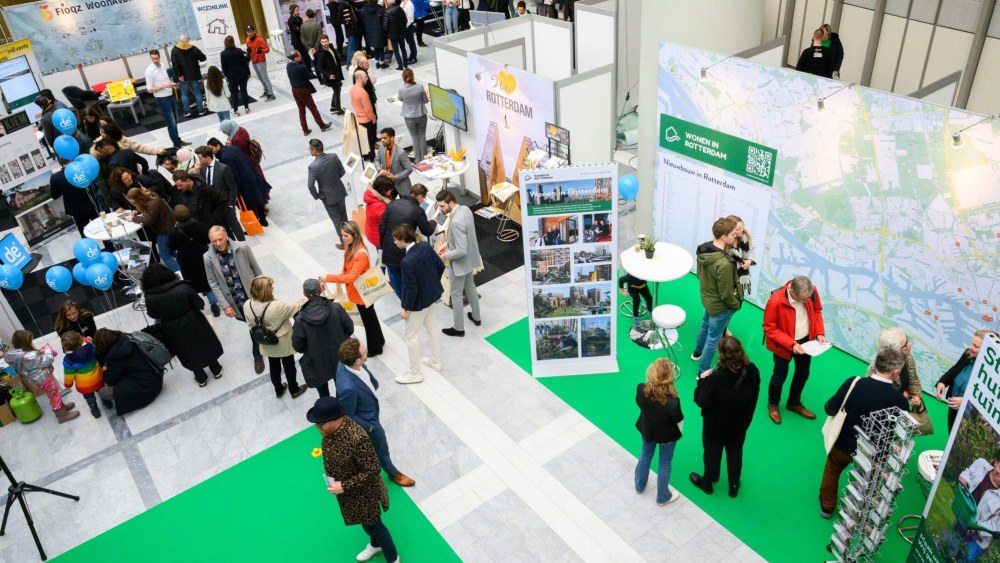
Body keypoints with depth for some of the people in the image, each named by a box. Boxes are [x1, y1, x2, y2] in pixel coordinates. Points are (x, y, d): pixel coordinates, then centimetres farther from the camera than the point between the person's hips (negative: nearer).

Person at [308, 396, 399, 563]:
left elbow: (373, 470, -31)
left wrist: (344, 486, -28)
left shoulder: (357, 438, -40)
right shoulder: (331, 428, -16)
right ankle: (375, 545, 59)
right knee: (365, 522, 31)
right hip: (347, 489, 7)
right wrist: (329, 474, 5)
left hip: (362, 492, -7)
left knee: (372, 525, 17)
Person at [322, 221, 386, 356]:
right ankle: (378, 341, 45)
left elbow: (351, 277, -33)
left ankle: (374, 348, 31)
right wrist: (340, 282, -1)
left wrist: (329, 278, -31)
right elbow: (347, 270, 7)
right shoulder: (351, 248, -3)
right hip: (358, 292, 9)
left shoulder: (361, 254, -32)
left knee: (368, 320, 11)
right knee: (370, 317, 25)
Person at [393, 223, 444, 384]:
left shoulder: (407, 262, -33)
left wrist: (406, 309, -11)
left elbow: (410, 289, -25)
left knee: (412, 336, 10)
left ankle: (415, 373, 25)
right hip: (432, 294, 8)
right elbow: (441, 266, 1)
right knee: (432, 327, 26)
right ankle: (436, 362, 45)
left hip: (419, 301, -8)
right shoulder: (425, 245, -10)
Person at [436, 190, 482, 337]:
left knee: (456, 294, 10)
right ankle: (476, 317, 47)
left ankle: (458, 328, 26)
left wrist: (445, 256, -18)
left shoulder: (456, 222, -35)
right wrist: (447, 244, 5)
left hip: (460, 263, -9)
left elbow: (461, 251, -32)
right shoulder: (465, 209, -6)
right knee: (470, 287, 28)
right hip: (469, 259, 9)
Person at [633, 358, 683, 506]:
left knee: (645, 455, 30)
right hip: (666, 434, -3)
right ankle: (663, 497, 43)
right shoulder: (671, 400, -39)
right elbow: (678, 419, -20)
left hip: (646, 429, 4)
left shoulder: (641, 389, -29)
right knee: (664, 463, 21)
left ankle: (639, 486, 54)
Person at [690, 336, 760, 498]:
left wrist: (703, 380, -15)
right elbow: (754, 395, -4)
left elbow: (701, 401, -27)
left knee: (713, 453, 22)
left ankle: (708, 482, 47)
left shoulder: (716, 378, -39)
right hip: (740, 424, 4)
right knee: (735, 452, 27)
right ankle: (734, 485, 47)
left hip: (716, 426, -4)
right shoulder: (752, 371, -22)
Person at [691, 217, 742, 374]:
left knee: (705, 325, 33)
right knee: (713, 338, 11)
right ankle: (703, 372, 29)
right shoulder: (724, 264, -40)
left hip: (707, 297, 9)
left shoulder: (703, 249, -14)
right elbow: (726, 294, -27)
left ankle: (698, 353, 58)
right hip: (720, 305, -8)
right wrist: (736, 304, -8)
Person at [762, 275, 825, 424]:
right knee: (780, 375, 13)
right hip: (783, 344, -5)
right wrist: (791, 344, -30)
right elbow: (769, 328, -24)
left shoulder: (812, 291, -19)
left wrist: (819, 333, -11)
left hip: (806, 340, 5)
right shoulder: (775, 301, -34)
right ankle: (773, 404, 42)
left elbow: (817, 311, 1)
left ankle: (794, 403, 48)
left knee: (803, 373, 22)